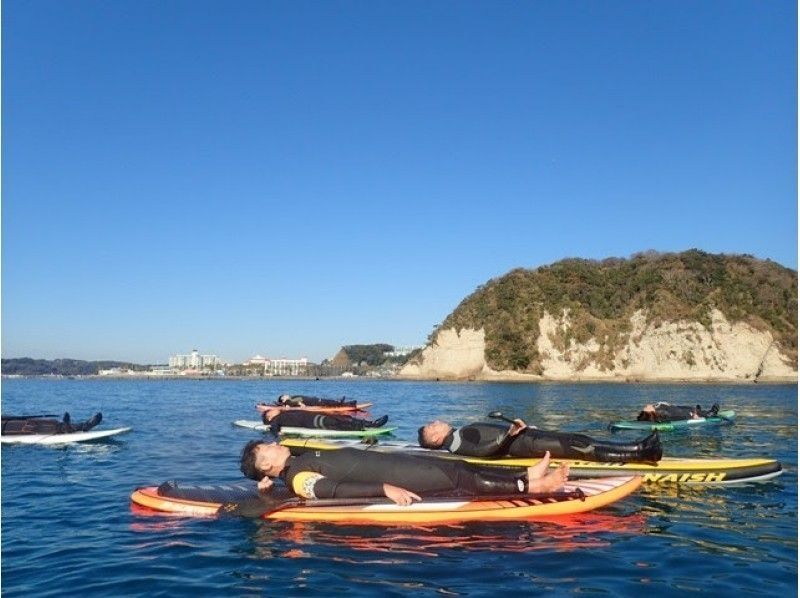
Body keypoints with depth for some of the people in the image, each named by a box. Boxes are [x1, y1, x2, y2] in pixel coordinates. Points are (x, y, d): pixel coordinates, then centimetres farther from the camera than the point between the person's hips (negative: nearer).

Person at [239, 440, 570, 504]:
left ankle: (524, 476, 6)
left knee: (459, 467, 3)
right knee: (461, 481, -12)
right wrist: (385, 489, -35)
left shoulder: (302, 460, 16)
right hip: (394, 480, -9)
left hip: (393, 462, 9)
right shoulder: (298, 479, -13)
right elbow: (336, 490, -27)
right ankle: (527, 486, -8)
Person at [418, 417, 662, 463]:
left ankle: (637, 447, -4)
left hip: (523, 435, 9)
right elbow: (481, 450, -23)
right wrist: (509, 434, -28)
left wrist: (513, 427, 18)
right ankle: (638, 455, -19)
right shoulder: (455, 443, -7)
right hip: (522, 444, -9)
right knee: (579, 448, -17)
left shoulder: (461, 432, 23)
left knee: (580, 439, -1)